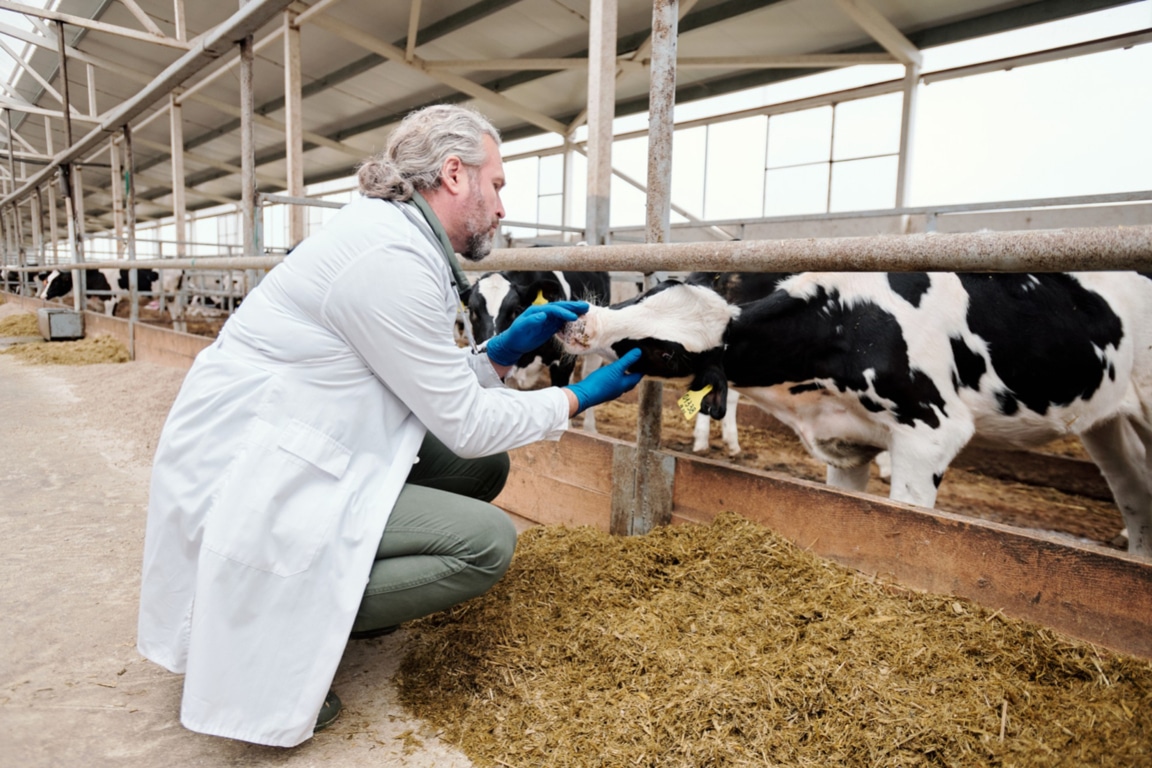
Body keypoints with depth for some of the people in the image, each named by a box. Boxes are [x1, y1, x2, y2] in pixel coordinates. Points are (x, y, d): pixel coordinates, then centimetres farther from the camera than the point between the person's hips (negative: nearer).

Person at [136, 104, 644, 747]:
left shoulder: (402, 242, 9)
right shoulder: (390, 258, -21)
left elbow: (437, 385, 13)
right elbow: (464, 423, -16)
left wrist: (505, 349, 5)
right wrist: (577, 399, -4)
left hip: (292, 451, 10)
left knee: (484, 469, 7)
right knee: (488, 542, -16)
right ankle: (275, 633, -5)